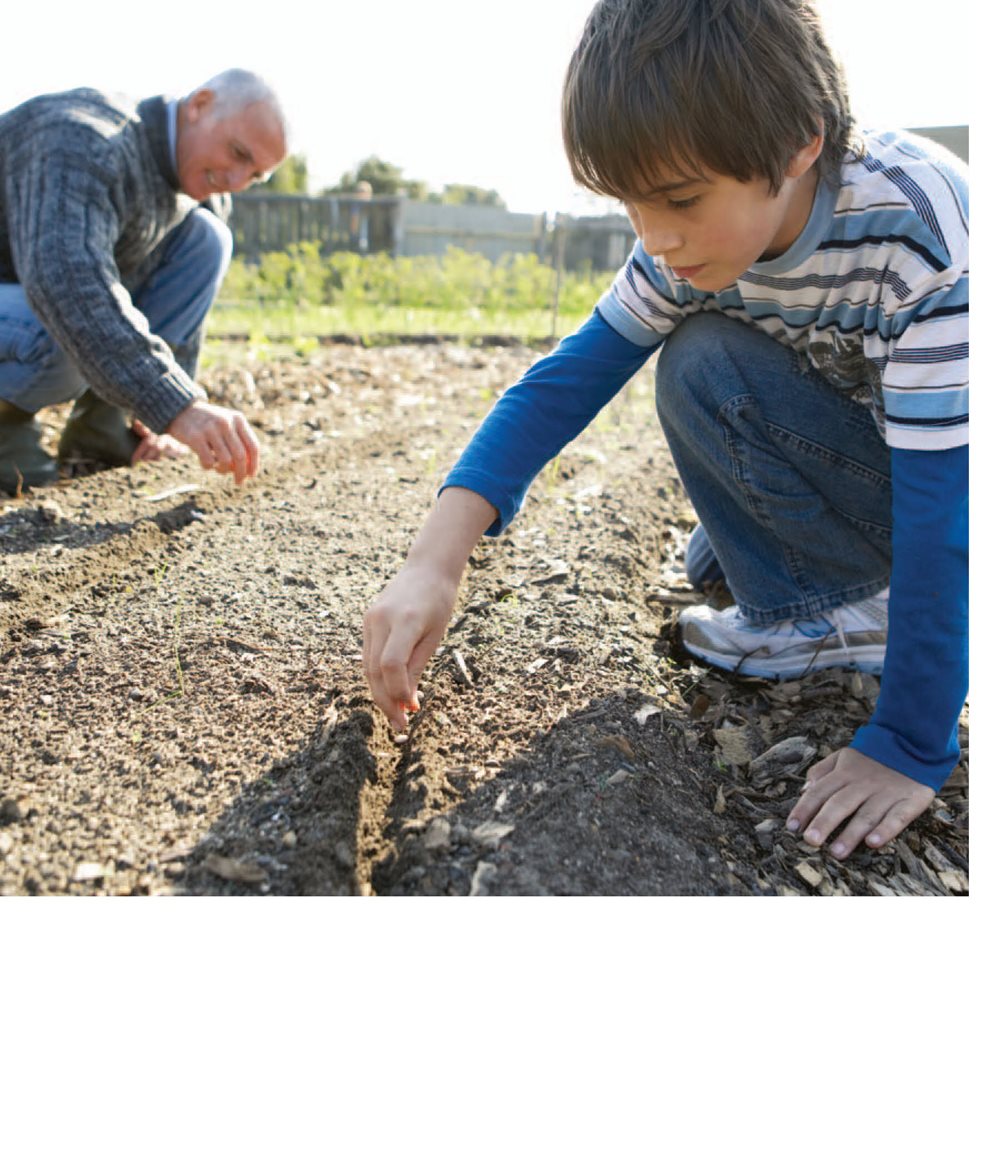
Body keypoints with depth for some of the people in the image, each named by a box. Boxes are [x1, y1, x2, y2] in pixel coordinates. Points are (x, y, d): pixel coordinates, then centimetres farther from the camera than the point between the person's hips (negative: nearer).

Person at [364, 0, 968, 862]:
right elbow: (570, 378, -17)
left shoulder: (917, 232, -33)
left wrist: (911, 747, -32)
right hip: (868, 446, 7)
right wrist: (439, 556, -29)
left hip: (951, 459, -6)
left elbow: (947, 504, -34)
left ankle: (835, 614, -10)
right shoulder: (700, 232, -14)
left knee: (706, 369, -24)